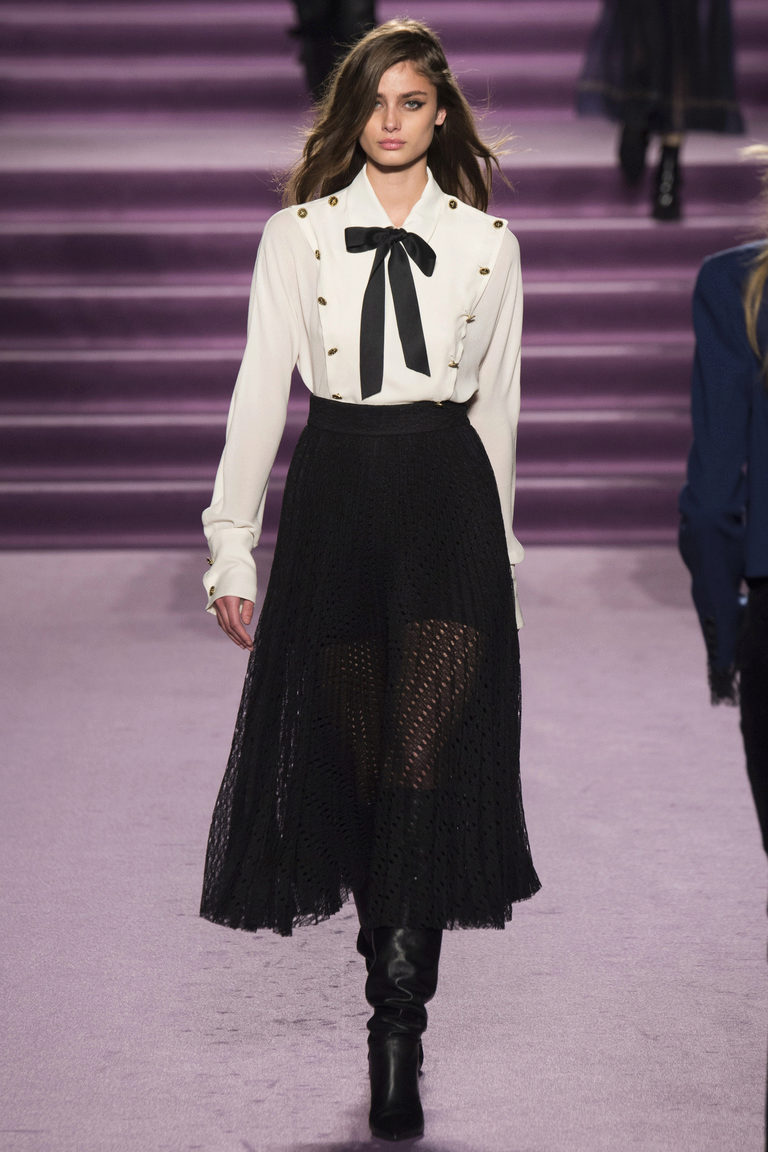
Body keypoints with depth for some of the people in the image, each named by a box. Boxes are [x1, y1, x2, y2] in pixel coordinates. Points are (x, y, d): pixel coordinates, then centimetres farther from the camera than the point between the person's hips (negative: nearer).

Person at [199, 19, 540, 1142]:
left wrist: (495, 536, 16)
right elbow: (261, 391, 5)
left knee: (425, 760, -12)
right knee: (357, 758, 4)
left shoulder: (487, 243, 9)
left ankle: (398, 1023, -10)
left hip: (449, 500, -1)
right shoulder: (297, 236, 7)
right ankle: (399, 997, 20)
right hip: (336, 492, 1)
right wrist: (232, 543, 1)